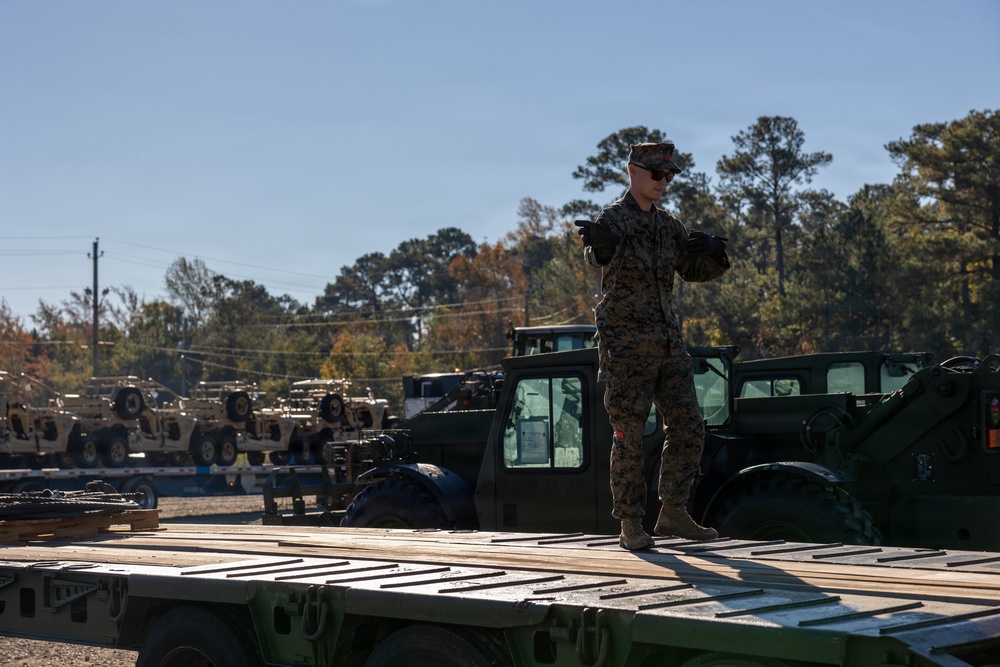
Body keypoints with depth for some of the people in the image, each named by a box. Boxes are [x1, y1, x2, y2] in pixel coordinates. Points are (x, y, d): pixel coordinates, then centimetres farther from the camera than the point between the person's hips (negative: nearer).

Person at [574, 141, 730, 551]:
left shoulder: (668, 226, 13)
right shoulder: (613, 219, -9)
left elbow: (693, 270, 15)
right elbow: (600, 256, -30)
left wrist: (712, 253, -9)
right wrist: (596, 243, -55)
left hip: (667, 343, 7)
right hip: (626, 344, -7)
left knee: (688, 429, 6)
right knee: (629, 436, -3)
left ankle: (673, 515, 16)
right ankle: (630, 526, 6)